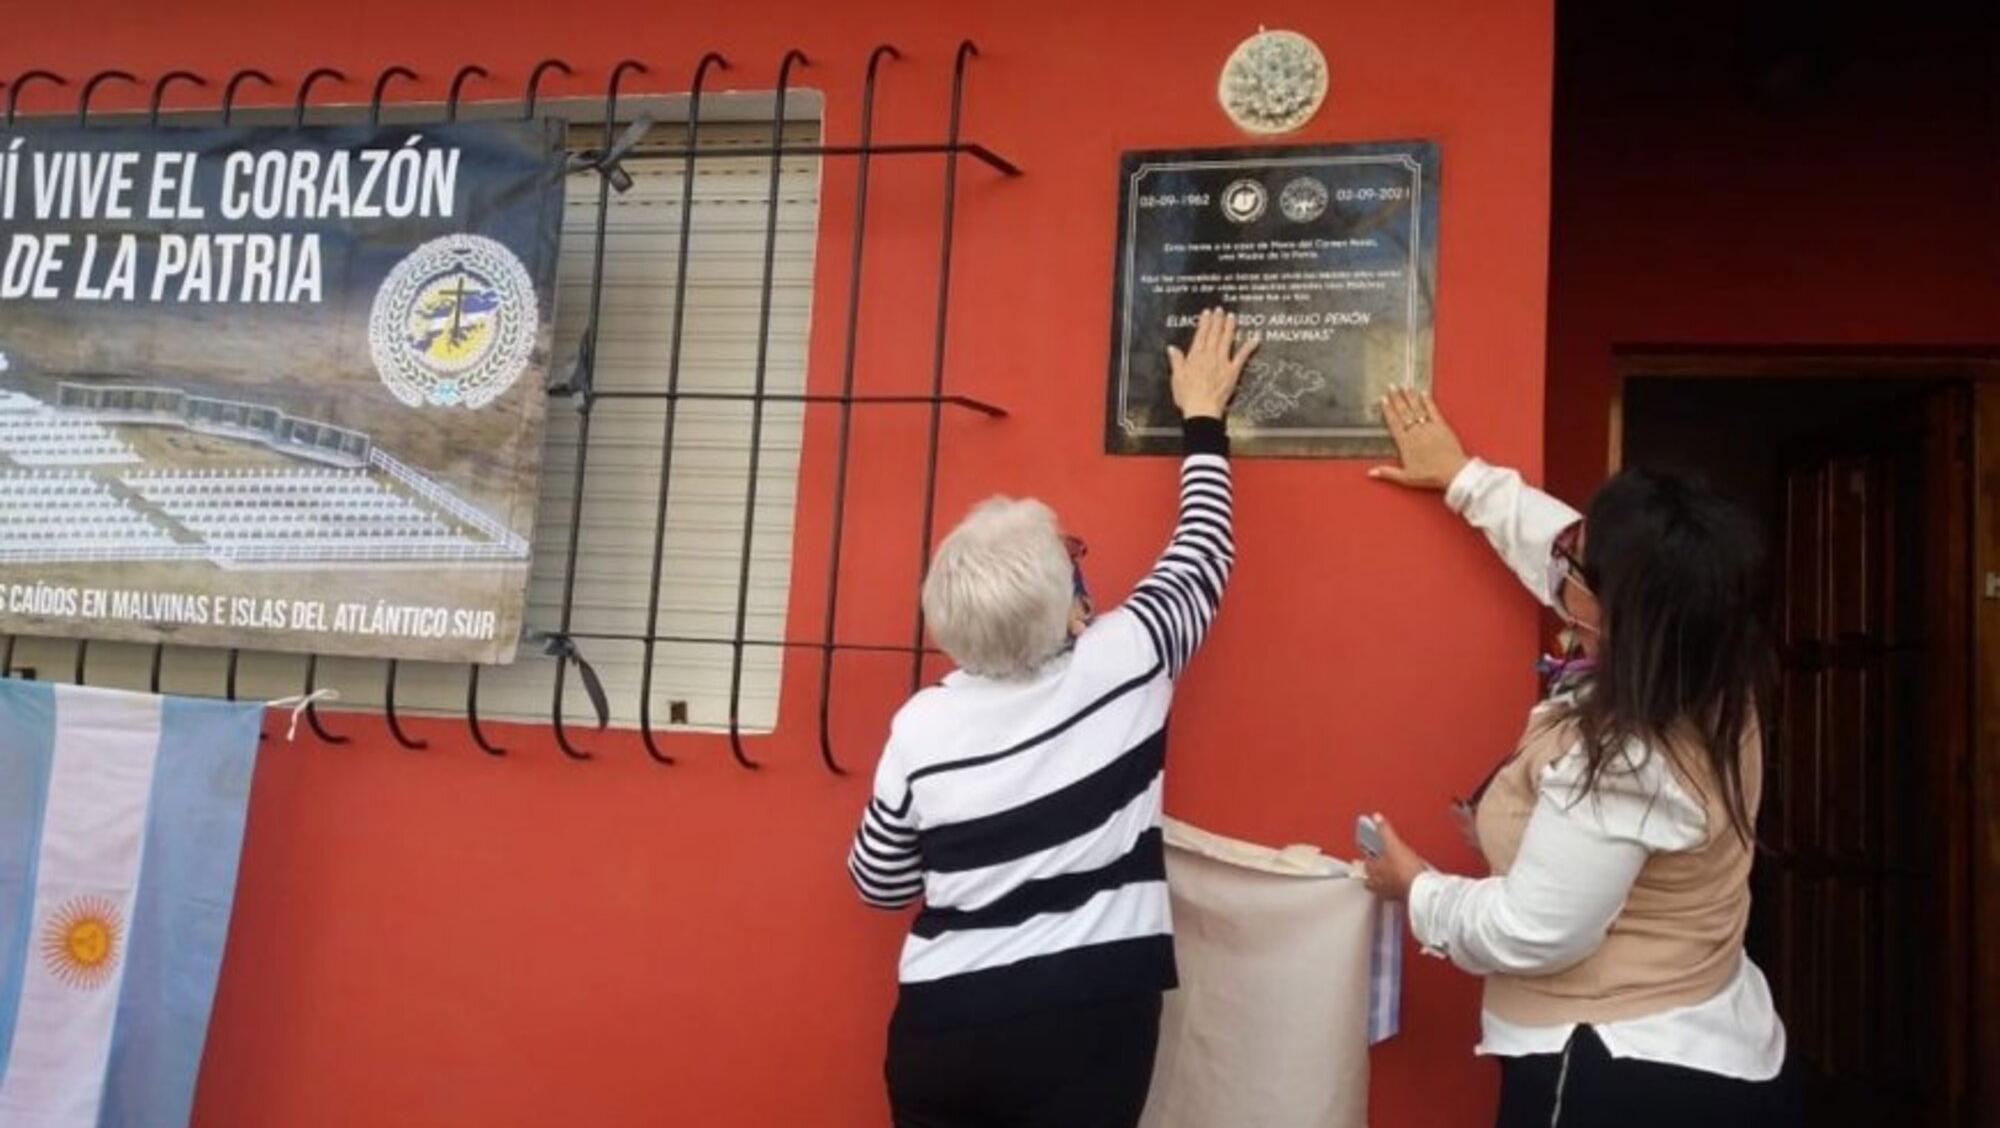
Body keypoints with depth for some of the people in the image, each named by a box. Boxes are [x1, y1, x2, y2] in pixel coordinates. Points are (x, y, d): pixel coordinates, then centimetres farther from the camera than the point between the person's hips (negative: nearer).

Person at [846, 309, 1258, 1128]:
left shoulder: (923, 724, -7)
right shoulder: (1124, 662, -11)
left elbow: (878, 883, 7)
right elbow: (1202, 555, 8)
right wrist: (1203, 420, 20)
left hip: (943, 1027, 2)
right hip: (1087, 1021, -2)